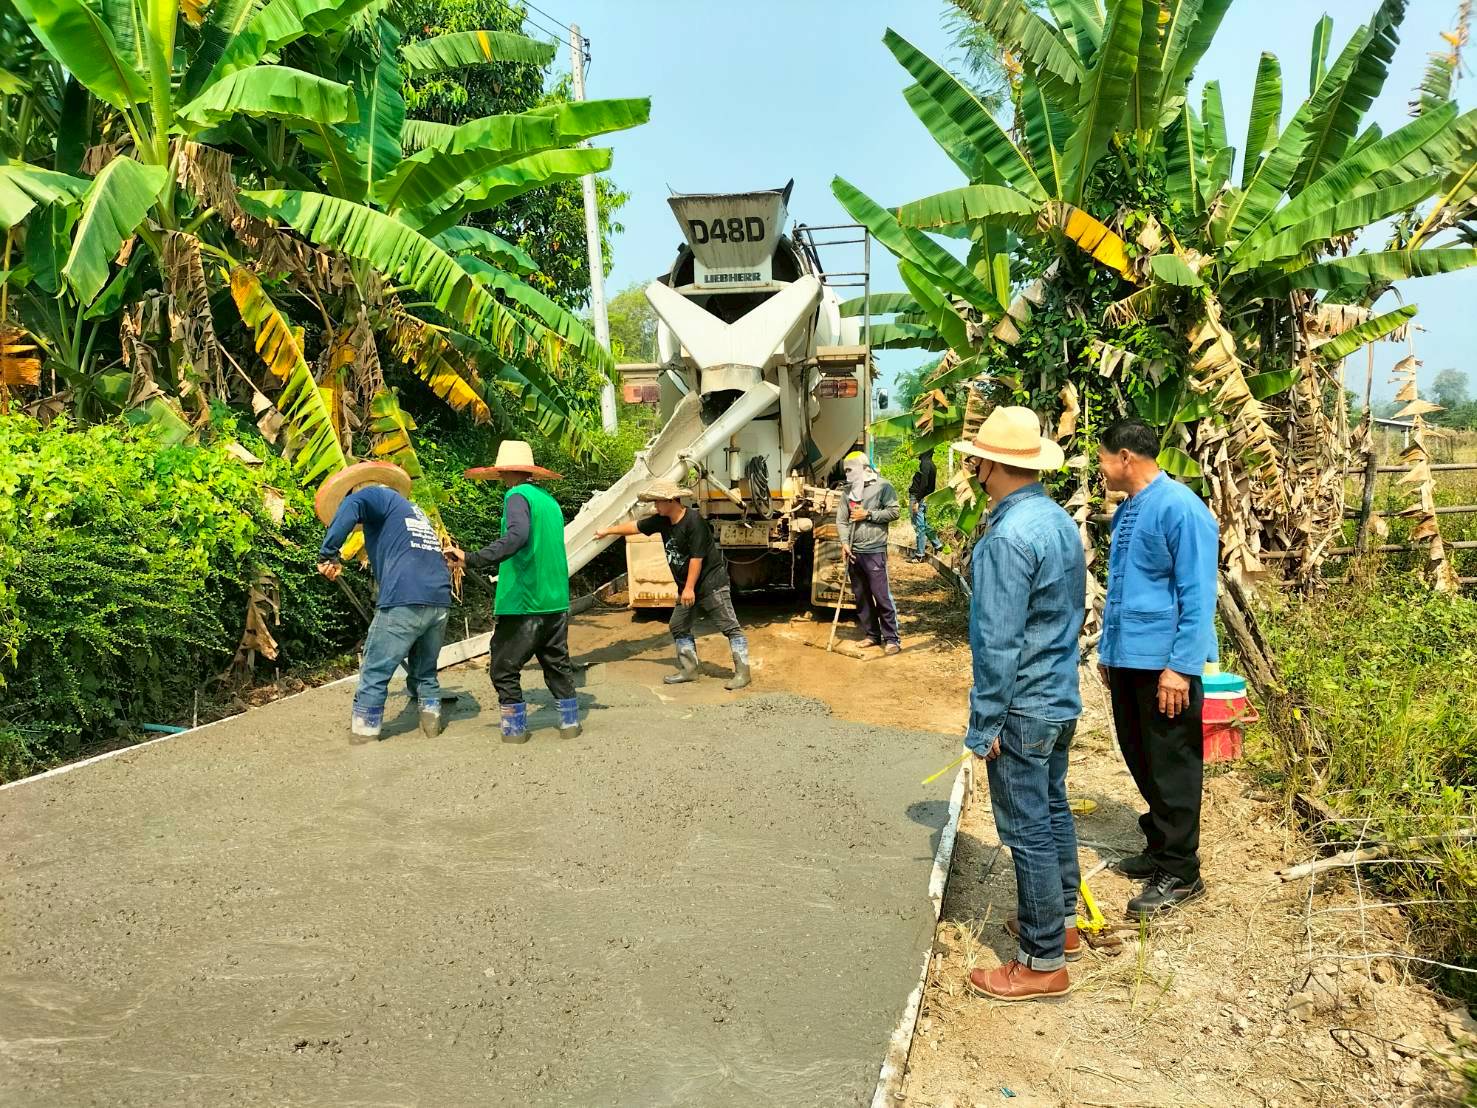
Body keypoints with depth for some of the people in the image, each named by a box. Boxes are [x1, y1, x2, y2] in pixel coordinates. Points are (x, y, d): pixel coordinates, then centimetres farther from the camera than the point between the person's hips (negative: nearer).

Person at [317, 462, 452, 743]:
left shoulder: (379, 496, 8)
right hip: (440, 602, 7)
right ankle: (432, 720, 22)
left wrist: (328, 554, -14)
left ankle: (363, 733, 7)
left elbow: (351, 505, -16)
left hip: (404, 601, -7)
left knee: (375, 672, 4)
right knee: (425, 671, 22)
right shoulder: (416, 511, 31)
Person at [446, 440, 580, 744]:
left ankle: (516, 728, 9)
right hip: (556, 601, 8)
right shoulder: (549, 500, 14)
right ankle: (570, 722, 19)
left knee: (503, 667, 6)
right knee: (557, 663, 16)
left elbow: (517, 535, -30)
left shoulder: (518, 496, -11)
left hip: (522, 602, -8)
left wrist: (473, 559, -32)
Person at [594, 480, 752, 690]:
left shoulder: (694, 521, -21)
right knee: (678, 627, 13)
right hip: (686, 586, 9)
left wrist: (689, 587, -21)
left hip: (711, 582, -9)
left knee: (730, 627, -8)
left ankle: (742, 672, -8)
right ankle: (689, 669, 23)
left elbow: (697, 558, -23)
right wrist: (609, 530, 27)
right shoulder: (662, 520, 4)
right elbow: (636, 526, 19)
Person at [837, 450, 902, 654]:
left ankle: (891, 638, -1)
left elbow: (893, 512, -7)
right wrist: (844, 543, -5)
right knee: (861, 596, 10)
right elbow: (841, 520, 9)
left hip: (874, 551, -6)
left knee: (882, 595, -7)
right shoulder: (849, 491, 13)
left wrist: (868, 515, -12)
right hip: (853, 551, 6)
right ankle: (871, 634, 21)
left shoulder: (882, 486, -2)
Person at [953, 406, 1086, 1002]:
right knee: (1053, 811, 21)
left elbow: (998, 643, -24)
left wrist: (984, 724, -17)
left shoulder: (1008, 537, -24)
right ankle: (1061, 921, 37)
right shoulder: (1060, 520, 5)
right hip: (1062, 698, 10)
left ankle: (1043, 962, 13)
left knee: (1028, 831, 1)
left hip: (1024, 708, -9)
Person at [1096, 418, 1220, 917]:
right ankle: (1159, 846, 34)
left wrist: (1180, 667, -21)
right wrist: (1107, 649, 19)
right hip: (1125, 657, 9)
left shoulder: (1180, 508, -17)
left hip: (1163, 663, -9)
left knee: (1171, 768, 2)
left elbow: (1198, 596, -19)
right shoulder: (1126, 510, 10)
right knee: (1140, 759, 18)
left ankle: (1180, 873, 15)